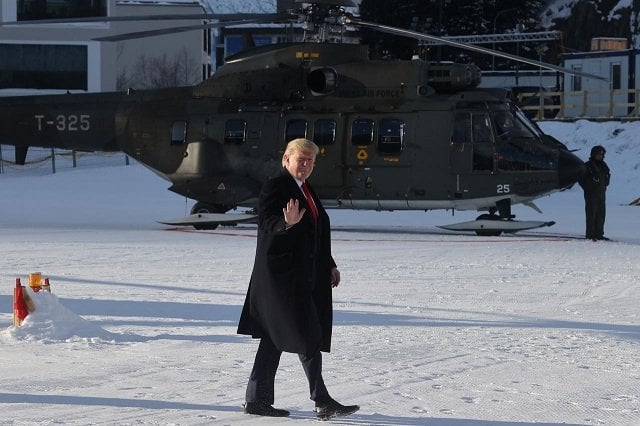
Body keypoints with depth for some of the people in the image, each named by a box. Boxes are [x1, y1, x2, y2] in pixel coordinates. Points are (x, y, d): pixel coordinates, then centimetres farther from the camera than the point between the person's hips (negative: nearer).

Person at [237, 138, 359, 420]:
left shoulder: (305, 190, 19)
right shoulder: (275, 186, -8)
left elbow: (317, 232, 23)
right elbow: (266, 223, -17)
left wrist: (329, 265, 20)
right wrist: (287, 224, -37)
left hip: (303, 275, 9)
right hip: (282, 273, -9)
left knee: (275, 338, 10)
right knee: (306, 336, -10)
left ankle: (257, 399, 14)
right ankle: (322, 401, -9)